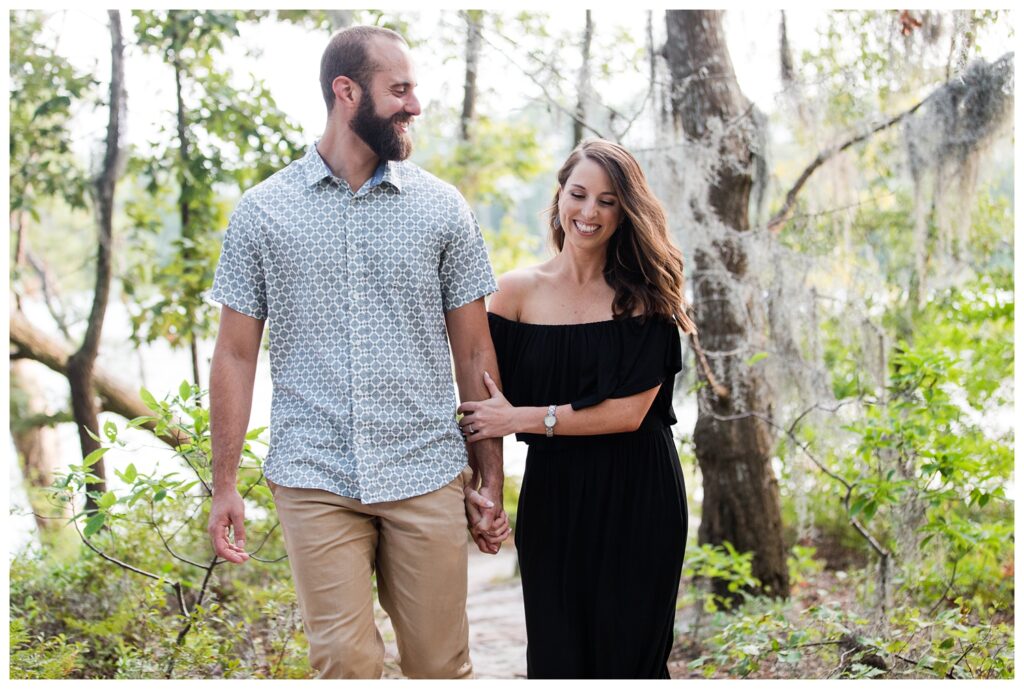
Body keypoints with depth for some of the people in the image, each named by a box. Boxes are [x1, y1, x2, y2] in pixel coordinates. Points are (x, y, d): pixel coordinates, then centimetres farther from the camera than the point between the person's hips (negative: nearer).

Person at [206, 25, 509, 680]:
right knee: (346, 661, -2)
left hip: (427, 478, 1)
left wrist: (491, 478, 5)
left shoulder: (442, 207, 4)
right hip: (315, 479, -1)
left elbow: (474, 352, 6)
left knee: (440, 663, 6)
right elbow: (236, 355, 5)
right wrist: (224, 486, 1)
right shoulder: (262, 210, 2)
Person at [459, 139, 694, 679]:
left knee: (629, 654, 6)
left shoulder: (645, 295, -2)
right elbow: (481, 403, 1)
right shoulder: (518, 291, 1)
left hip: (637, 501, -1)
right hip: (551, 498, 1)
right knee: (556, 655, 7)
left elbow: (629, 410, -12)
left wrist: (523, 418, -15)